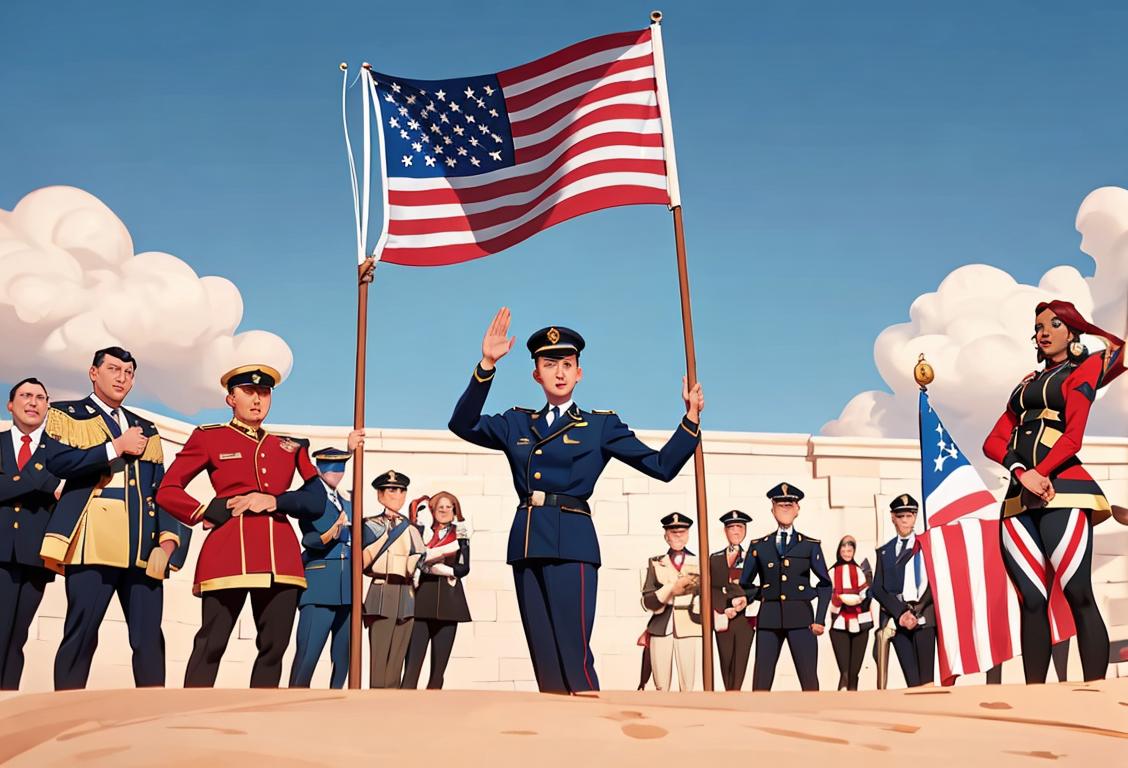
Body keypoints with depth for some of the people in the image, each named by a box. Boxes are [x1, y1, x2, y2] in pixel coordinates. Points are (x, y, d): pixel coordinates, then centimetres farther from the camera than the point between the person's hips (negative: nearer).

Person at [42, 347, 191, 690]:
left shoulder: (146, 429, 24)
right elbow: (57, 462, -8)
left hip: (143, 543, 4)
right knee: (81, 633, -6)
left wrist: (168, 539, 1)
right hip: (94, 538, -4)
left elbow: (161, 489, 17)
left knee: (149, 637, -1)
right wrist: (117, 447, -3)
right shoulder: (67, 414, 12)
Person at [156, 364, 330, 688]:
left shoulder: (291, 446, 18)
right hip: (229, 554, -4)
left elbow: (317, 500, 8)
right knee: (211, 645, -3)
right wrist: (210, 512, -7)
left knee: (273, 647, 4)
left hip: (281, 557, 4)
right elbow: (167, 491, 7)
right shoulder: (208, 437, 8)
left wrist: (275, 501, -8)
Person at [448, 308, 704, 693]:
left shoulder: (601, 426, 8)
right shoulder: (516, 423, 17)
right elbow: (463, 424, 5)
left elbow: (662, 465, 6)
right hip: (525, 543, 4)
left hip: (571, 544, -4)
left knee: (574, 658, -11)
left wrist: (691, 418, -7)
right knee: (543, 661, 6)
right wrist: (487, 364, -3)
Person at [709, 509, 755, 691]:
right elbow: (710, 589, 6)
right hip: (722, 619, 1)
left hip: (745, 618, -1)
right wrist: (718, 613, -7)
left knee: (740, 662, -2)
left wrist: (742, 604, -14)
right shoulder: (715, 558, 11)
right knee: (726, 662, 3)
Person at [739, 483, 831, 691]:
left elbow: (825, 584, 8)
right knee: (761, 681, -2)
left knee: (809, 679, -1)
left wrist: (820, 619, 1)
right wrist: (762, 594, 5)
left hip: (801, 618, -1)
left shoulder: (810, 545, 9)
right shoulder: (759, 546, 11)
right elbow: (745, 584, 18)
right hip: (769, 619, 1)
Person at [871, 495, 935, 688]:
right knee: (912, 680, -2)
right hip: (897, 619, 2)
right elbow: (877, 589, 7)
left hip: (924, 618, -2)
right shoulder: (884, 551, 15)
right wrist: (900, 613, -7)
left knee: (927, 678, -6)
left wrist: (917, 612, -9)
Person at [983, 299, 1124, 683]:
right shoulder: (1026, 383, 24)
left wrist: (1040, 473, -18)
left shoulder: (1084, 370, 9)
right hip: (1019, 493, 5)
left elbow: (1073, 436, -5)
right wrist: (1021, 473, -7)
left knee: (1078, 595, -12)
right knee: (1031, 599, 1)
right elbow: (993, 442, 12)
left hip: (1062, 487, -5)